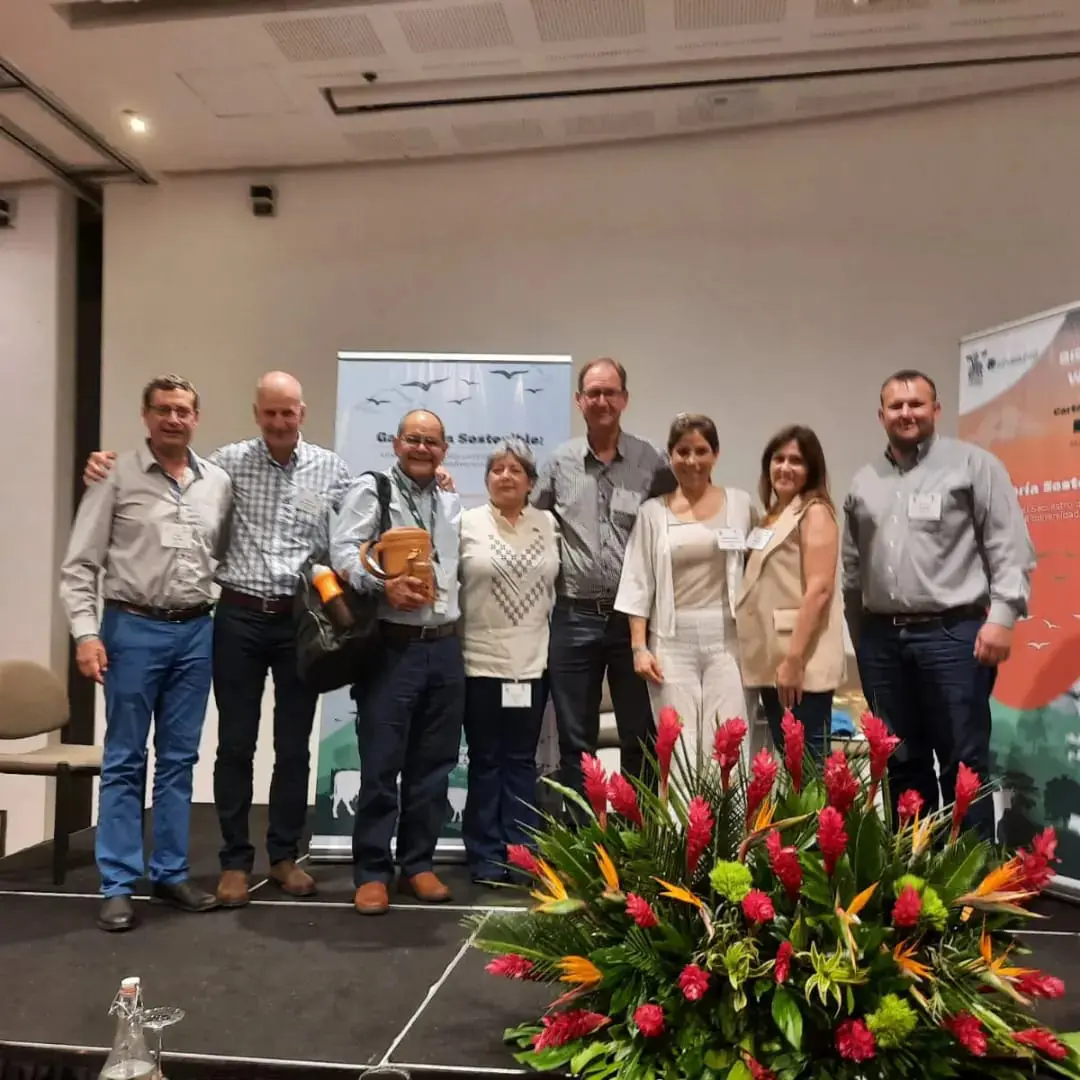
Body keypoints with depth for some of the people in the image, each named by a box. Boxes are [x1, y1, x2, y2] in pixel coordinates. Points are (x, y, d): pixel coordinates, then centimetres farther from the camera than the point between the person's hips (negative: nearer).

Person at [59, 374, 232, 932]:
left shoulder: (218, 482, 6)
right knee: (124, 761, 4)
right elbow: (79, 563, -4)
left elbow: (229, 555, 13)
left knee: (179, 759, 10)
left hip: (195, 631, 3)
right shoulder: (116, 476, -4)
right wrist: (86, 632, -12)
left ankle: (171, 872, 22)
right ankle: (118, 886, 13)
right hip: (133, 629, -3)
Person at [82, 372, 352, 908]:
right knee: (235, 744, 5)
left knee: (294, 745, 9)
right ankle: (235, 861, 18)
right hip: (239, 617, -1)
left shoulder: (331, 468, 4)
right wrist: (113, 469, -9)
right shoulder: (228, 461, 0)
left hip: (301, 620, 1)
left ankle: (284, 856, 23)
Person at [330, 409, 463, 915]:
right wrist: (382, 585, -26)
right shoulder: (370, 489, 0)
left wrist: (455, 624, 11)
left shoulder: (452, 503, 18)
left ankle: (417, 864, 23)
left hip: (444, 648, 6)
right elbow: (343, 550, -12)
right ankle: (371, 872, 12)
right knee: (381, 766, -1)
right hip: (390, 647, -5)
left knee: (433, 765, 11)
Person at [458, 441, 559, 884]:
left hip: (533, 661, 2)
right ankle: (485, 855, 16)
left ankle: (522, 852, 17)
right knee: (485, 761, 6)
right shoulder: (466, 523, -1)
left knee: (522, 761, 9)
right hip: (482, 661, -2)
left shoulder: (549, 525, 6)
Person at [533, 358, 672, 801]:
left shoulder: (652, 462, 1)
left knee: (641, 739, 8)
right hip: (574, 618, 1)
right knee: (575, 742, 10)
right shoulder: (558, 463, 4)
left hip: (634, 617, -1)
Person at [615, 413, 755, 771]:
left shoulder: (740, 505, 6)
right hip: (672, 642, 0)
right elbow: (638, 584, 2)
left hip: (726, 640, 0)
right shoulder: (653, 511, 4)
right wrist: (639, 646, -4)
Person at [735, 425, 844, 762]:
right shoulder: (770, 517, 18)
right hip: (770, 661, 8)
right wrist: (779, 660, 13)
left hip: (802, 662, -8)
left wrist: (794, 658, -21)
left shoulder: (815, 512, -5)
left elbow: (819, 589, -15)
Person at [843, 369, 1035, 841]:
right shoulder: (863, 482, 15)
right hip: (882, 638, 5)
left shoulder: (973, 464, 1)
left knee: (963, 763, -1)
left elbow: (1011, 548, -5)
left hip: (952, 633, -5)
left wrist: (1001, 616, -14)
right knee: (902, 763, 12)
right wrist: (860, 638, 17)